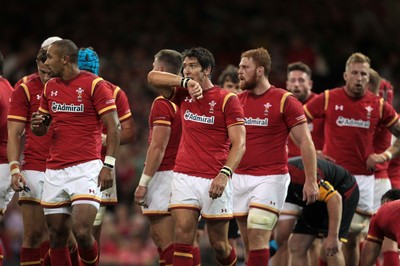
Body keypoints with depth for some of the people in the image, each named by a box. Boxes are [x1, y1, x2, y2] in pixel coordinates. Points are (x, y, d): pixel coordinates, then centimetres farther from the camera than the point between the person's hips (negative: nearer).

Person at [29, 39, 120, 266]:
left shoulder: (95, 85, -5)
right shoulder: (50, 87, 14)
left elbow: (114, 127, -7)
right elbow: (42, 130, 23)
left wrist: (109, 165, -15)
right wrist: (38, 124, -1)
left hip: (86, 168, -6)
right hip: (55, 171, 6)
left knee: (82, 232, -17)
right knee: (57, 237, 4)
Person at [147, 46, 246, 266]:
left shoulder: (227, 100, -3)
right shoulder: (183, 95, 11)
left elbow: (239, 143, -9)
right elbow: (152, 77, 0)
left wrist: (225, 174, -23)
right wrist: (186, 82, -12)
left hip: (214, 181, -3)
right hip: (184, 177, 3)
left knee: (218, 243, 4)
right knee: (182, 236, -12)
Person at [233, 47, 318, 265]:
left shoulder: (285, 101, -6)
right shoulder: (237, 101, 10)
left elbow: (305, 142, -6)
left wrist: (311, 181, -10)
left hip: (270, 179, -6)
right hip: (240, 179, 6)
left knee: (257, 237, -15)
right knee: (248, 242, 6)